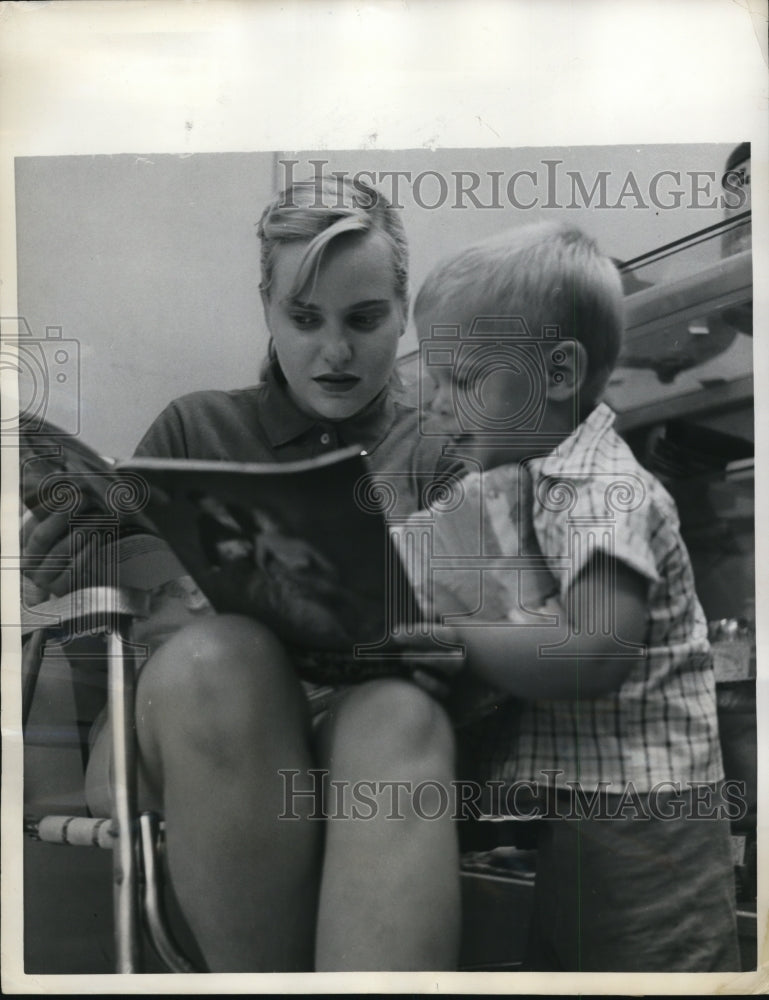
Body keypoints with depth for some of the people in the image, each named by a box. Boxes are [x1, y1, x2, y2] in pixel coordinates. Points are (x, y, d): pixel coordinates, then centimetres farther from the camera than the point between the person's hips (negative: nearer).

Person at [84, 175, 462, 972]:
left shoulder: (435, 454, 14)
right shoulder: (194, 431, 14)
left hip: (371, 729, 1)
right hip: (200, 730, 0)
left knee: (397, 712, -36)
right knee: (219, 654, -36)